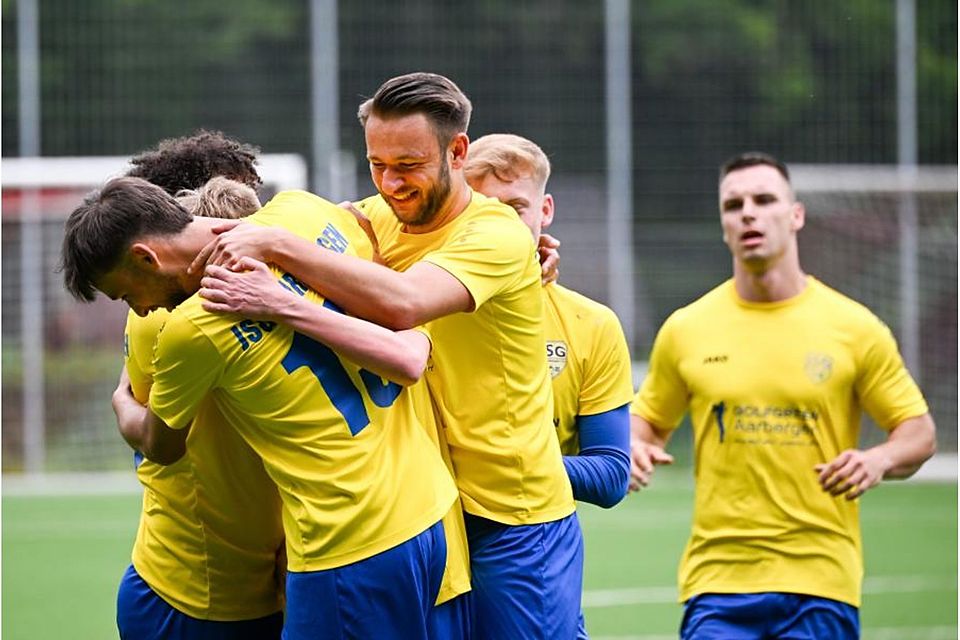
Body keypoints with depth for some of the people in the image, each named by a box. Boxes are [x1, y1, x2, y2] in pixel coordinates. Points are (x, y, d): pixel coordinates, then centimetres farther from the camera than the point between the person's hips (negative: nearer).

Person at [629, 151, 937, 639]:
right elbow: (649, 419, 18)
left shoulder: (855, 327, 2)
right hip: (717, 580, 1)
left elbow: (919, 433, 8)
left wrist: (879, 460, -13)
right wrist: (637, 449, -5)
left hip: (821, 585, 0)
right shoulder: (685, 329, 6)